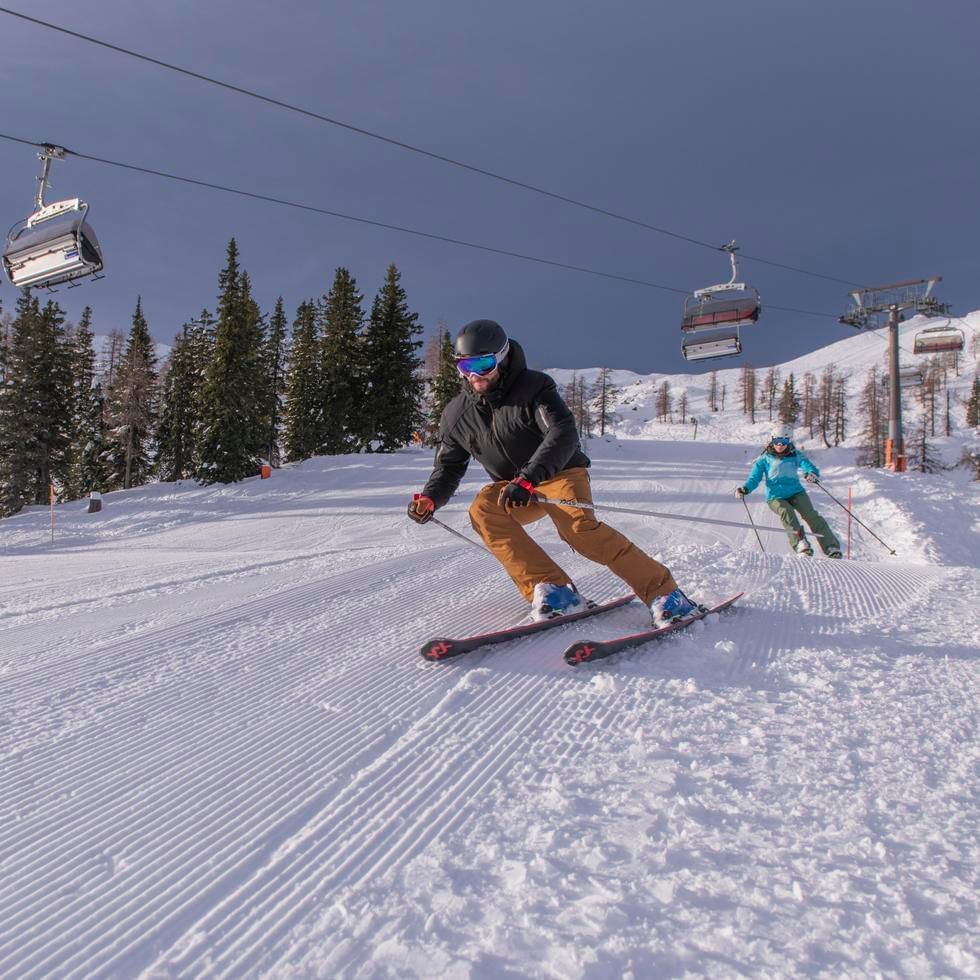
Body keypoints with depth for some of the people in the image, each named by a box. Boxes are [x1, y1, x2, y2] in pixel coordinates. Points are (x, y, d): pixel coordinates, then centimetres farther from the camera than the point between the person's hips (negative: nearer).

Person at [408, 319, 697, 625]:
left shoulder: (533, 386, -16)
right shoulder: (457, 414, -2)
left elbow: (563, 434, -29)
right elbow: (449, 466, 7)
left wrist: (528, 479, -44)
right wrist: (429, 498, -15)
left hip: (560, 473, -4)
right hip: (510, 487, 4)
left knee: (578, 527, -31)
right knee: (482, 512, -26)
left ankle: (662, 591, -21)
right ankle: (551, 589, -26)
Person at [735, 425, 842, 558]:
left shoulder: (795, 456, 3)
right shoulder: (764, 459, 1)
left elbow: (808, 465, -10)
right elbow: (754, 478, -1)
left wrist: (812, 473, -35)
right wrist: (745, 489, -22)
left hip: (796, 492, 1)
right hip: (775, 497, -1)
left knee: (811, 515, -17)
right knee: (786, 512, -30)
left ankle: (832, 548, -16)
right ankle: (800, 543, -32)